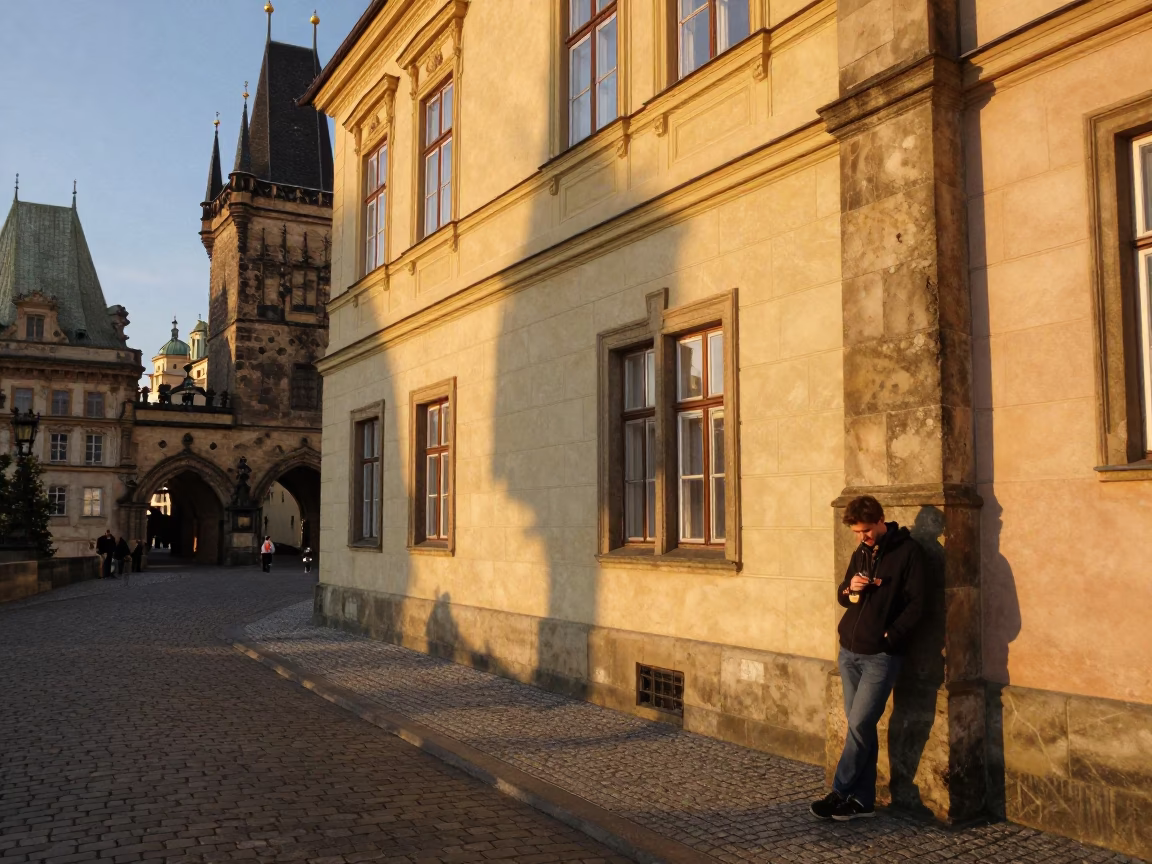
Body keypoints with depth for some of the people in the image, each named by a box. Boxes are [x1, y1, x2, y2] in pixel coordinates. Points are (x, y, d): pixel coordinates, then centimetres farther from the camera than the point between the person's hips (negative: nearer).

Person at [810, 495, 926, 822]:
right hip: (849, 652, 6)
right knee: (861, 727, 9)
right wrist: (848, 589, -3)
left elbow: (915, 604, -12)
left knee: (859, 725, -7)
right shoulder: (861, 553, 13)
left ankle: (839, 794, 4)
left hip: (880, 656, -6)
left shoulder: (908, 552, -8)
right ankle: (862, 800, 15)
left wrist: (889, 637, -15)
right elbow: (843, 596, 19)